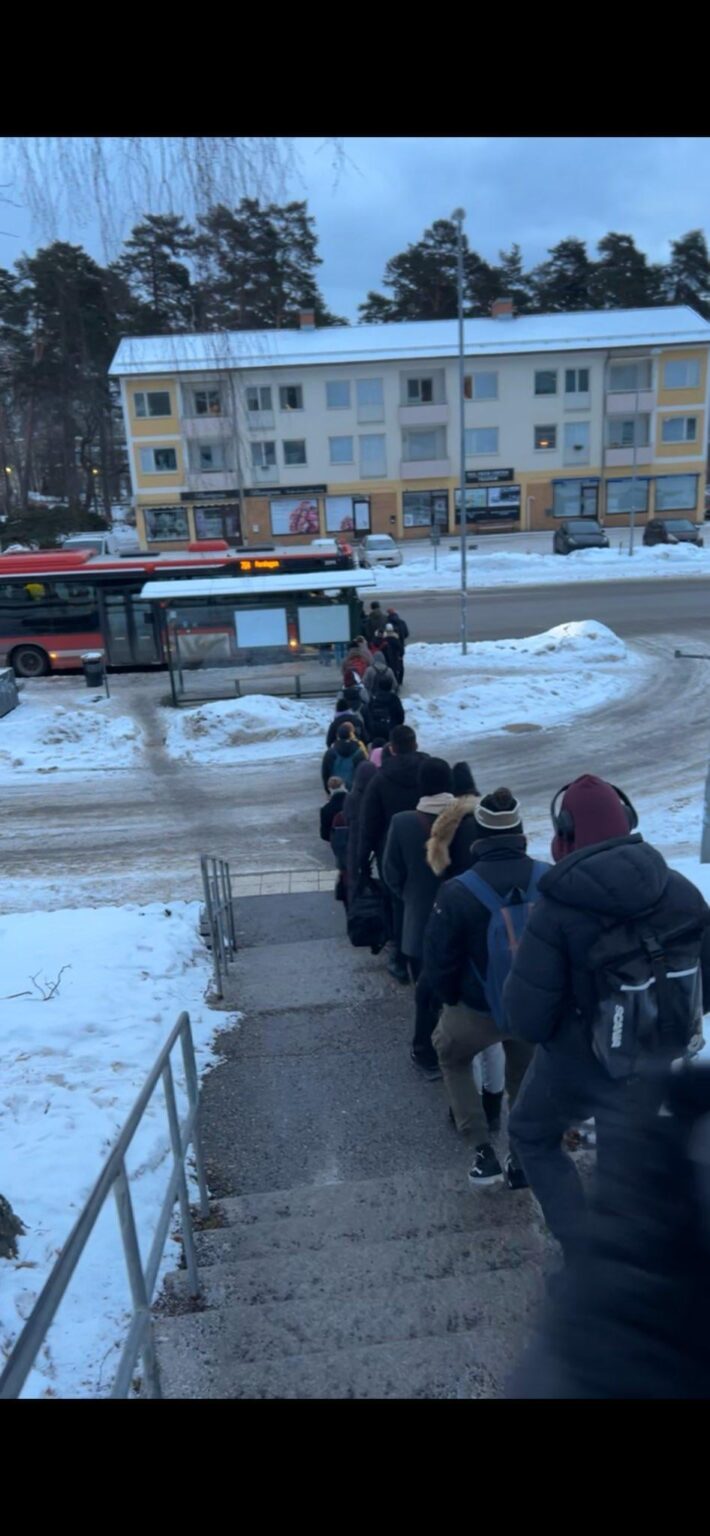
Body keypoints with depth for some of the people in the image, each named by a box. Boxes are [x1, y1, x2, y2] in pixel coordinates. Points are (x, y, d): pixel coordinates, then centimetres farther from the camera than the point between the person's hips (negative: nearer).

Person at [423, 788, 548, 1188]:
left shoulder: (458, 892, -24)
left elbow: (438, 962, -15)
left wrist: (452, 999, 5)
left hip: (479, 1009, -3)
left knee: (451, 1057, 27)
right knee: (526, 1076, 28)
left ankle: (483, 1149, 21)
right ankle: (524, 1159, 38)